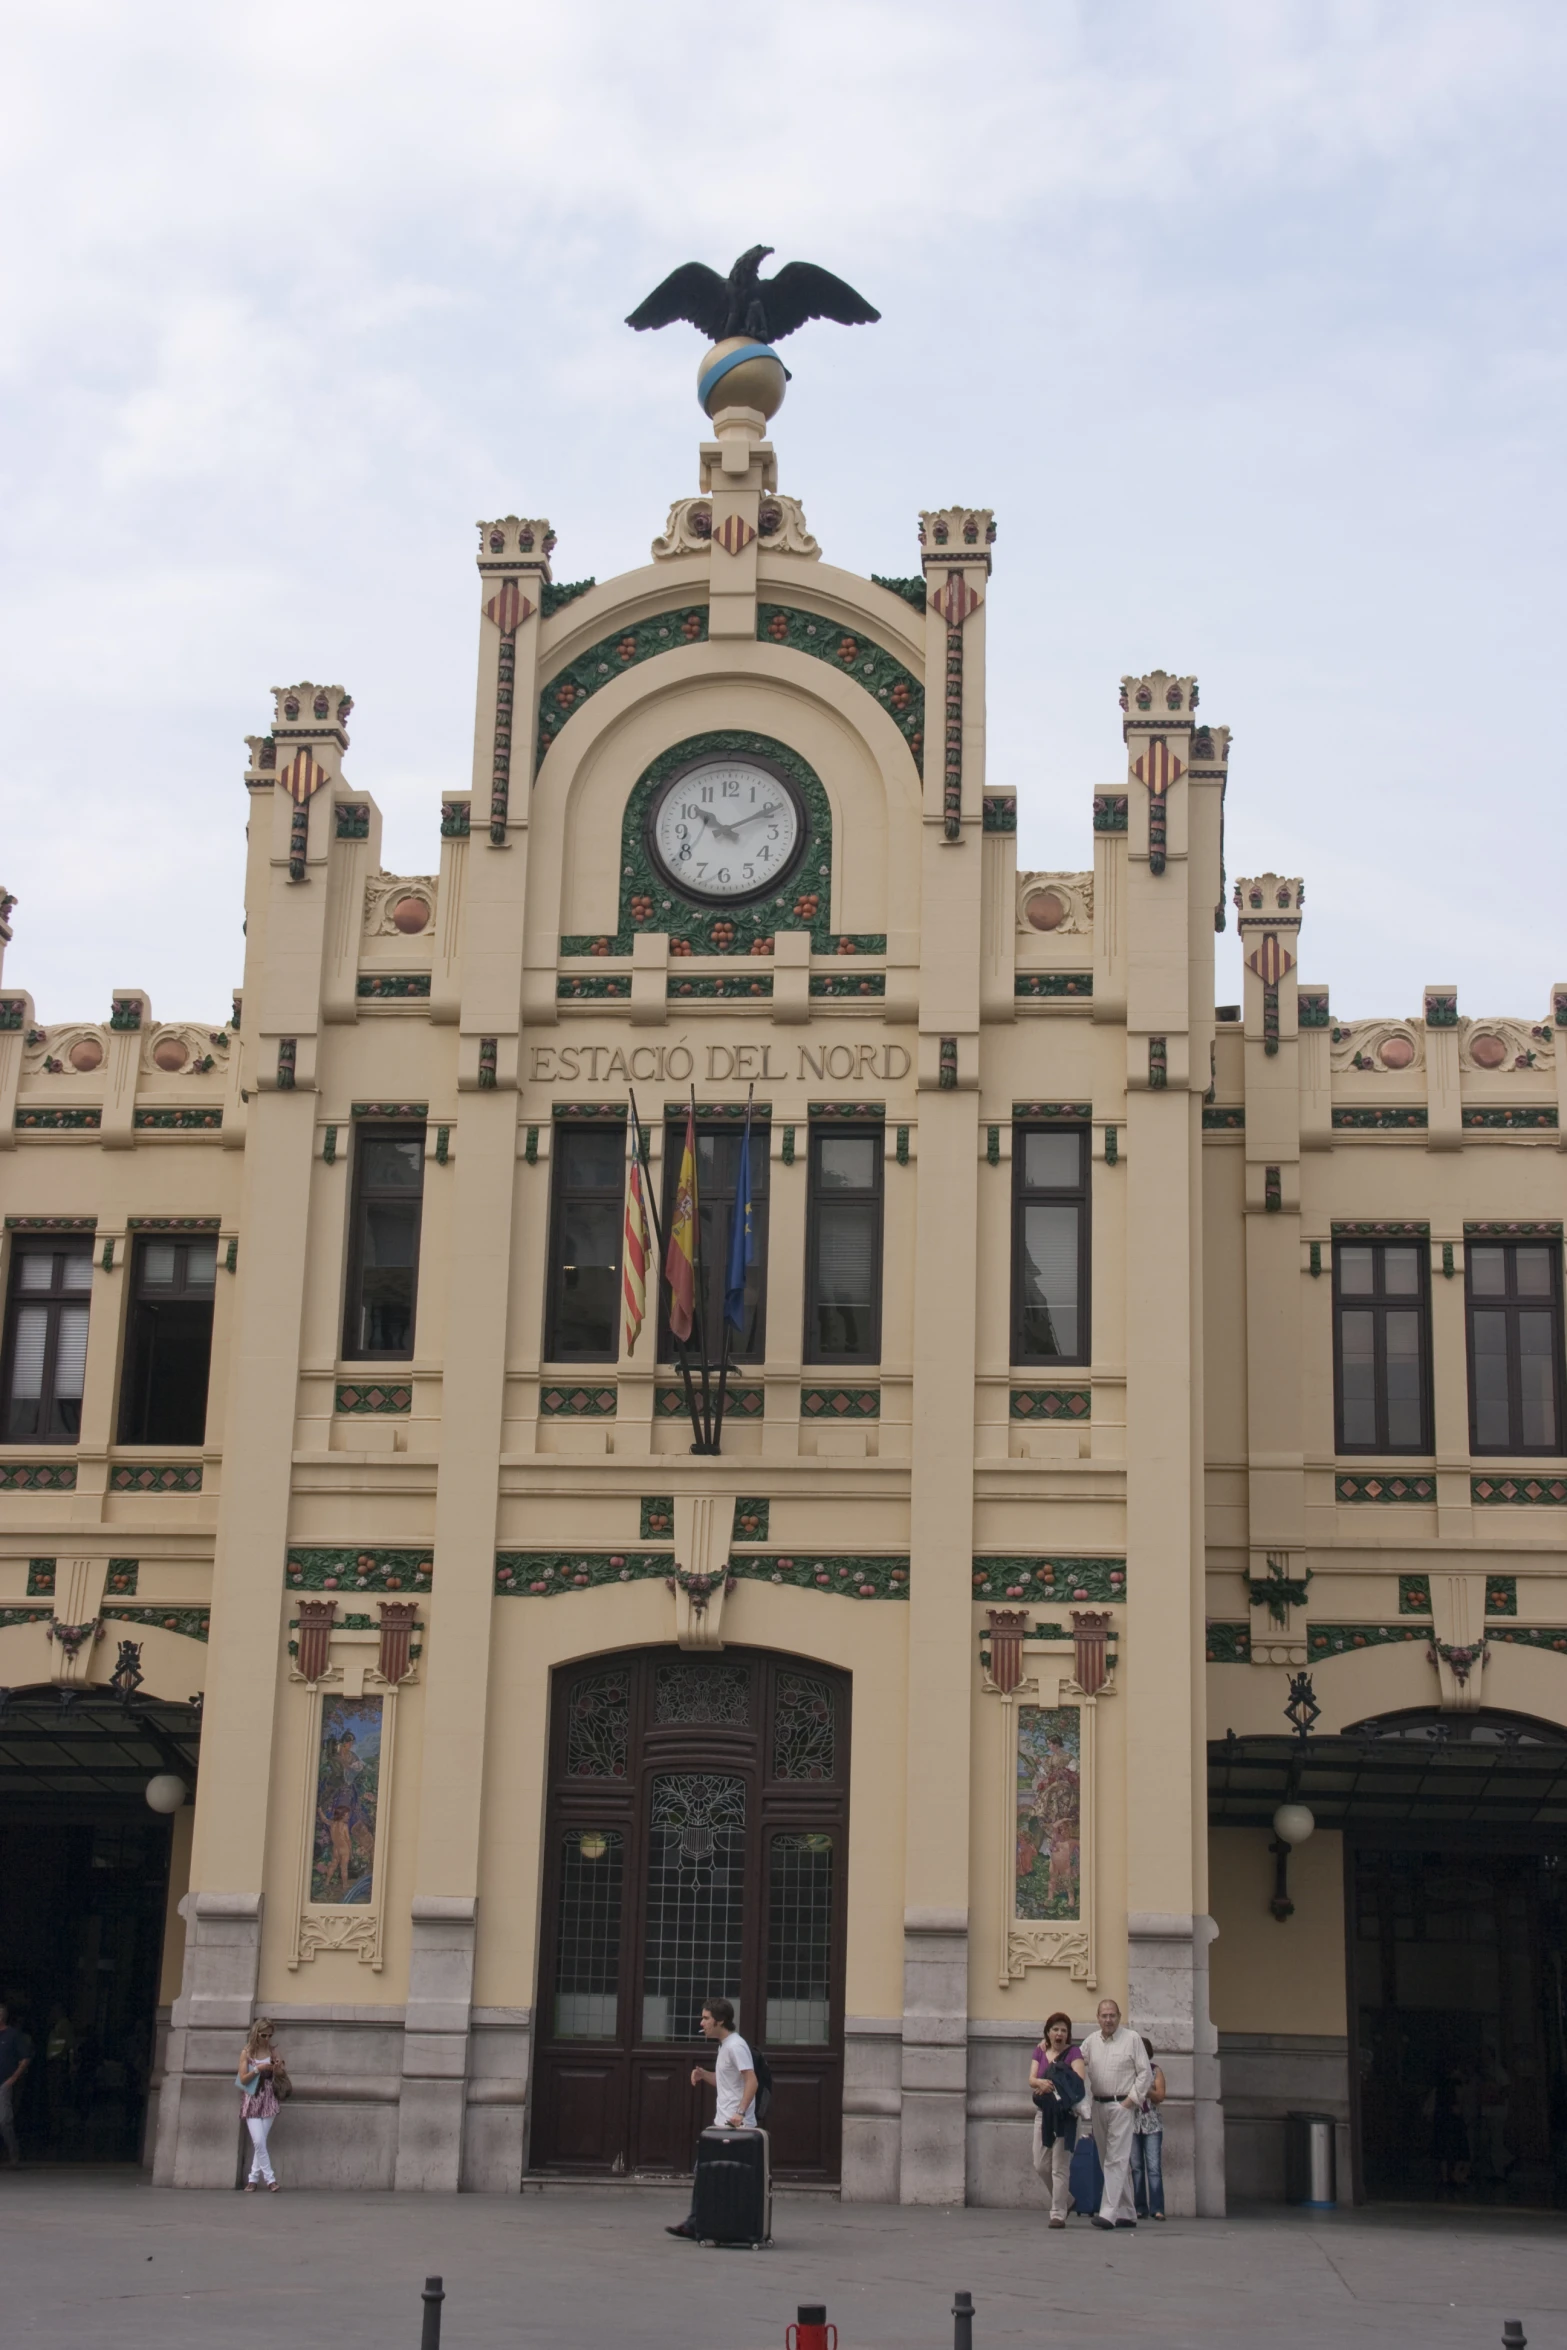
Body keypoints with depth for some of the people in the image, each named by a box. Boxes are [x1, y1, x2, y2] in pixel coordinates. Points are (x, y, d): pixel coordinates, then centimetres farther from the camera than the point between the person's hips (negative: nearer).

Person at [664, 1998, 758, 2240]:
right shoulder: (724, 2046, 17)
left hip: (736, 2126, -10)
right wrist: (703, 2074, 9)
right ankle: (694, 2224, 16)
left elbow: (751, 2081, -22)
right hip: (722, 2124, 10)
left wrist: (740, 2113, -29)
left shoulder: (735, 2046, -14)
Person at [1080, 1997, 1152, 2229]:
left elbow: (1145, 2073, -2)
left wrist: (1131, 2100, -8)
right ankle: (1127, 2214, 16)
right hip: (1099, 2105, 5)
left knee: (1116, 2160, -13)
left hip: (1122, 2106, -5)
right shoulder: (1091, 2041, 11)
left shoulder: (1131, 2039, -1)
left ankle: (1108, 2213, -20)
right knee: (1113, 2161, 9)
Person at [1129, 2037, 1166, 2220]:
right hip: (1131, 2124, 1)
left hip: (1152, 2125, -1)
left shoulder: (1155, 2071, 7)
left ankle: (1156, 2208, -12)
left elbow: (1160, 2096, -1)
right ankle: (1140, 2208, 2)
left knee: (1154, 2167, -9)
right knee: (1136, 2167, 0)